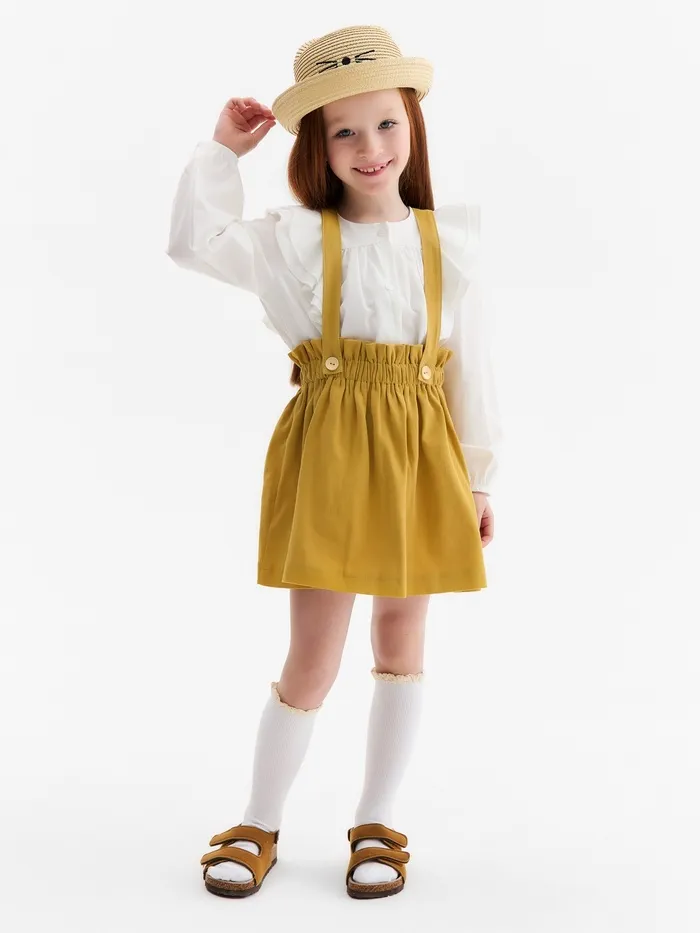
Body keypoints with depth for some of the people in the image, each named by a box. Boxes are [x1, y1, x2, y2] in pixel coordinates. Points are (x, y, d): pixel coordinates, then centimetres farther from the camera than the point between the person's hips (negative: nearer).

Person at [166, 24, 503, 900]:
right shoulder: (298, 237, 1)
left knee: (402, 641, 11)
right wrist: (223, 149, -5)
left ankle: (377, 823, 27)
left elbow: (471, 363, 6)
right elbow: (195, 240, -7)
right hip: (329, 455, -2)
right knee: (313, 655, 0)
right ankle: (259, 824, 21)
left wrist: (477, 477, 6)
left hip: (420, 455, 2)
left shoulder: (450, 239, 4)